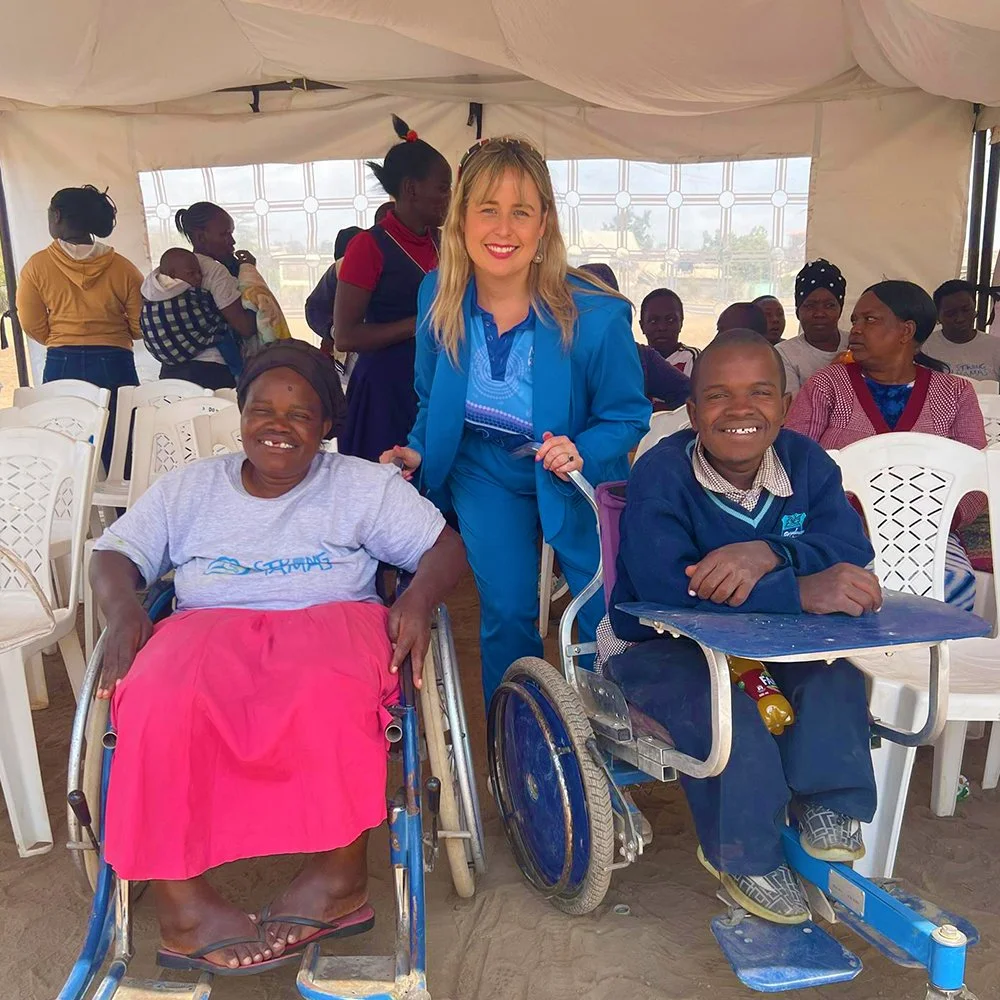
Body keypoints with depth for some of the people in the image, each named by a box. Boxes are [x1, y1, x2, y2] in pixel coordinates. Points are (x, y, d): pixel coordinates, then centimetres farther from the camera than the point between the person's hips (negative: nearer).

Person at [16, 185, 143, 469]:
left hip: (62, 367, 1)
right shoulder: (122, 267, -4)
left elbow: (34, 327, 3)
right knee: (119, 453, 4)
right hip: (114, 366, 0)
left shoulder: (37, 265, -3)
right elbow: (141, 327, -1)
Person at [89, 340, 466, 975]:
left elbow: (446, 547, 9)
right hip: (208, 629, 2)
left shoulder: (365, 485, 15)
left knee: (328, 693, -39)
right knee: (164, 701, -34)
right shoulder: (190, 488, 21)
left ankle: (339, 874, -26)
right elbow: (115, 556, 18)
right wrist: (124, 614, -6)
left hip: (330, 620, -1)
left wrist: (419, 599, -14)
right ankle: (180, 899, -27)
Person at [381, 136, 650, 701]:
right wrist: (417, 451, -13)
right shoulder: (438, 297, -14)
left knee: (610, 618, 3)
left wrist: (582, 453, -29)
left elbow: (629, 416, -12)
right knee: (507, 616, 0)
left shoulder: (596, 315, -26)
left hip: (578, 480, -1)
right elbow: (431, 400, 3)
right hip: (485, 473, 2)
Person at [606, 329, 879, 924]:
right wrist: (801, 591, -42)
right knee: (720, 708, -30)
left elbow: (853, 553, -17)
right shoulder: (660, 475, -21)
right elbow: (668, 586, -36)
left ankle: (826, 805, -2)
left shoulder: (807, 462, -4)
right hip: (662, 647, -4)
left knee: (836, 670, -20)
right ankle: (746, 855, -8)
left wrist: (768, 553, -37)